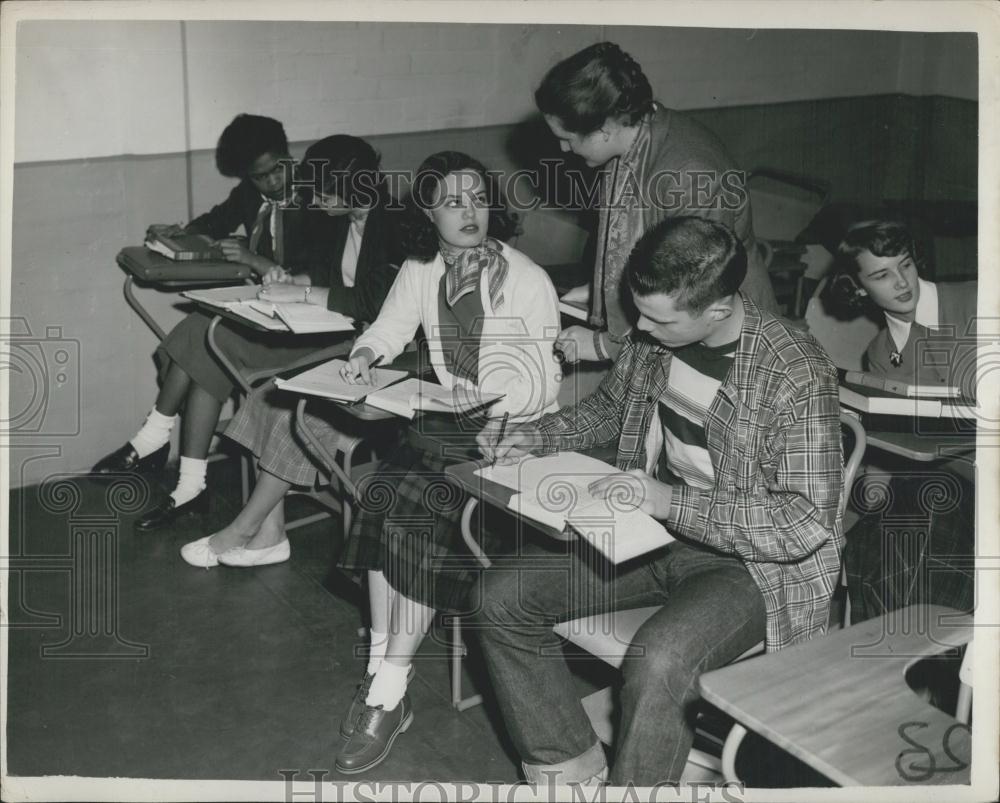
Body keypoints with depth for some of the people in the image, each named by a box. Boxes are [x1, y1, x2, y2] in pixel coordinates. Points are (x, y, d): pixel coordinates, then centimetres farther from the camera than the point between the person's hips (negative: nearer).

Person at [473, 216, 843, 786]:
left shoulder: (796, 376, -22)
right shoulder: (654, 338, -2)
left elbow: (808, 523, -23)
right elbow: (610, 407, 19)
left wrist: (672, 501, -28)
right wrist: (535, 438, 2)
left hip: (751, 560, -7)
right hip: (648, 531, 7)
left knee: (657, 665, -35)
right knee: (503, 598, -6)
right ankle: (572, 769, 0)